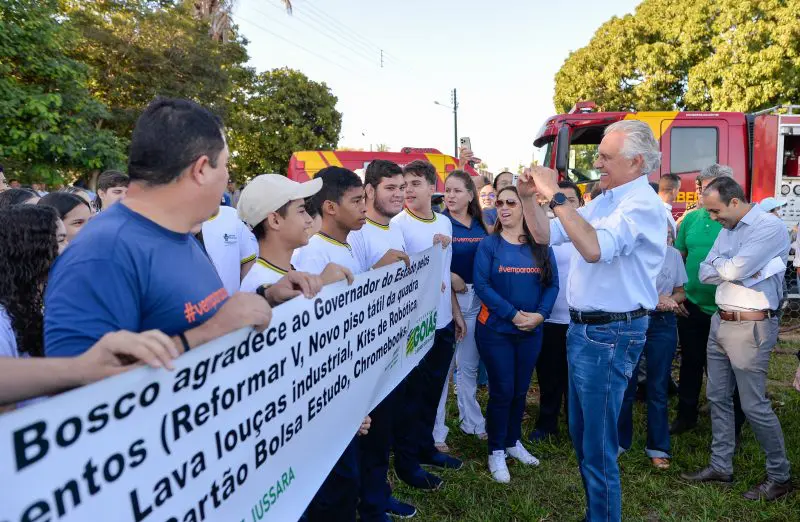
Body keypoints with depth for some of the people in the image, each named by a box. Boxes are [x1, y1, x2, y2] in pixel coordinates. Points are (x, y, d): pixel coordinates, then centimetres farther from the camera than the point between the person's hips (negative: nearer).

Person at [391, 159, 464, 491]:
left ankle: (425, 447, 36)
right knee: (411, 395, 7)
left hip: (443, 323, 7)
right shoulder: (397, 225, -14)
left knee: (432, 391, 19)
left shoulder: (444, 222, 7)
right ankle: (406, 461, 23)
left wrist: (456, 312, 15)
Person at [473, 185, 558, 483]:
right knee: (502, 391, 2)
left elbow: (552, 284, 0)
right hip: (495, 330, -3)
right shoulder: (489, 244, -5)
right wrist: (513, 314, -20)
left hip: (532, 331, 3)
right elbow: (481, 285, -14)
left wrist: (540, 315, -16)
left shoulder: (540, 245, 4)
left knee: (520, 390, 14)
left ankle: (513, 442, 34)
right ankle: (496, 451, 19)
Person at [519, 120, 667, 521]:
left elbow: (595, 248, -34)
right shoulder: (603, 200, 12)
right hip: (584, 327, 10)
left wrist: (556, 195, -30)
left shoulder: (641, 203, -17)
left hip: (610, 333, -10)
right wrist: (529, 198, -4)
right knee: (582, 433, 21)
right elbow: (546, 235, 12)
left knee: (597, 444, 1)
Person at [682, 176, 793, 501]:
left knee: (754, 405, 0)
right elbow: (705, 274, 6)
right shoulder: (727, 230, 12)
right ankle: (720, 466, 24)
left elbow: (734, 271, -22)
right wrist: (729, 267, -11)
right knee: (718, 397, 12)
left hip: (751, 326, -8)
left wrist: (718, 264, -2)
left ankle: (780, 475, 19)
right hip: (720, 321, 8)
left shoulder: (770, 227, -14)